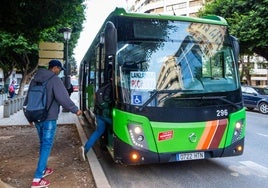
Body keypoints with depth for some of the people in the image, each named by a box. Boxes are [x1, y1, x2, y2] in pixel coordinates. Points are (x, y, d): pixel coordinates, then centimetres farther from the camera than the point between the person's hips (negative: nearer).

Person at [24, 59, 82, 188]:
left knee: (43, 143, 20)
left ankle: (42, 169, 30)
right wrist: (75, 110, -9)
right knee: (47, 145, -3)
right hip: (49, 118, -8)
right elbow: (63, 98, -20)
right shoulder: (54, 80, -12)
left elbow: (28, 98, 18)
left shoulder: (35, 79, 12)